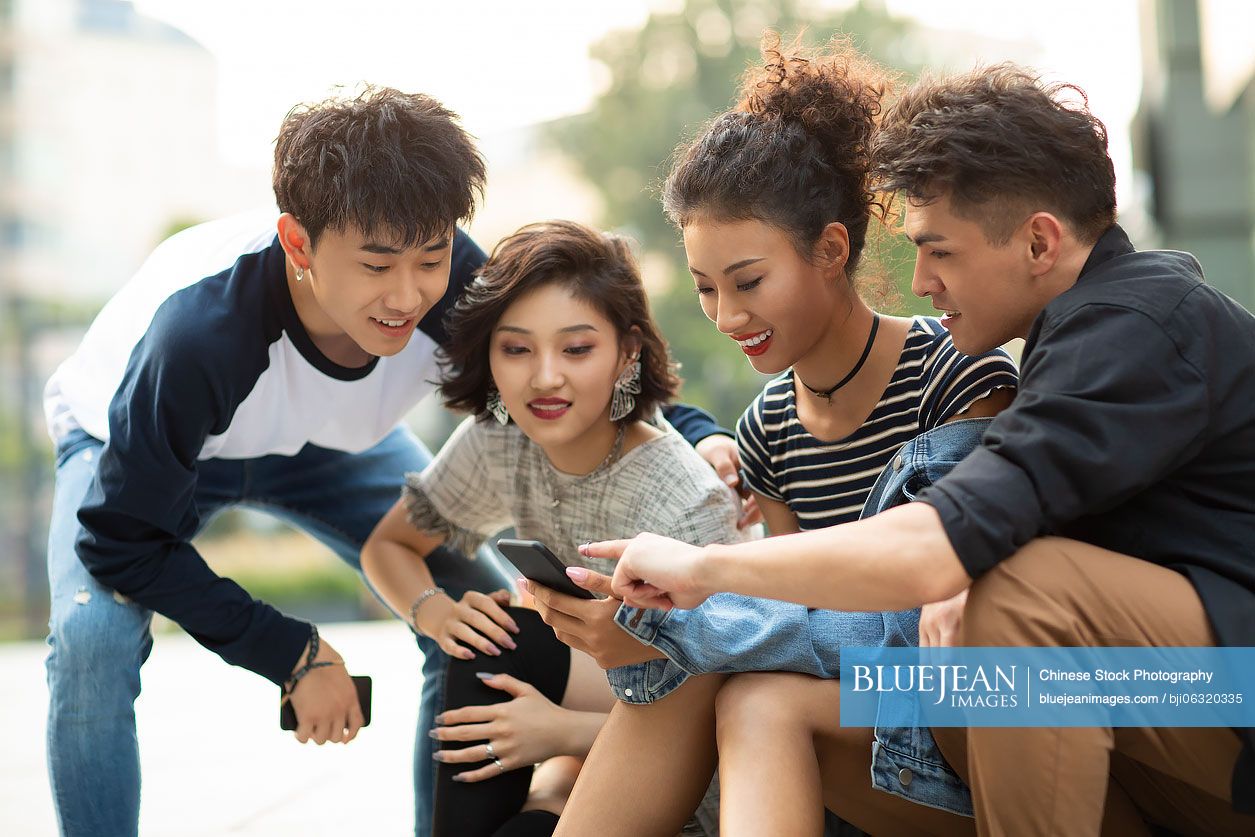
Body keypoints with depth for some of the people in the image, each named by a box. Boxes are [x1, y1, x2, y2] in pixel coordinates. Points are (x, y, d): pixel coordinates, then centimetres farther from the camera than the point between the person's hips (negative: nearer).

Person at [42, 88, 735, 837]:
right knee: (94, 635, -30)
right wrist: (292, 654, -30)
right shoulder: (200, 330, -43)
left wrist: (699, 438, -39)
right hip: (134, 442, -3)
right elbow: (125, 541, -32)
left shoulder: (454, 286, -33)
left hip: (326, 441, 4)